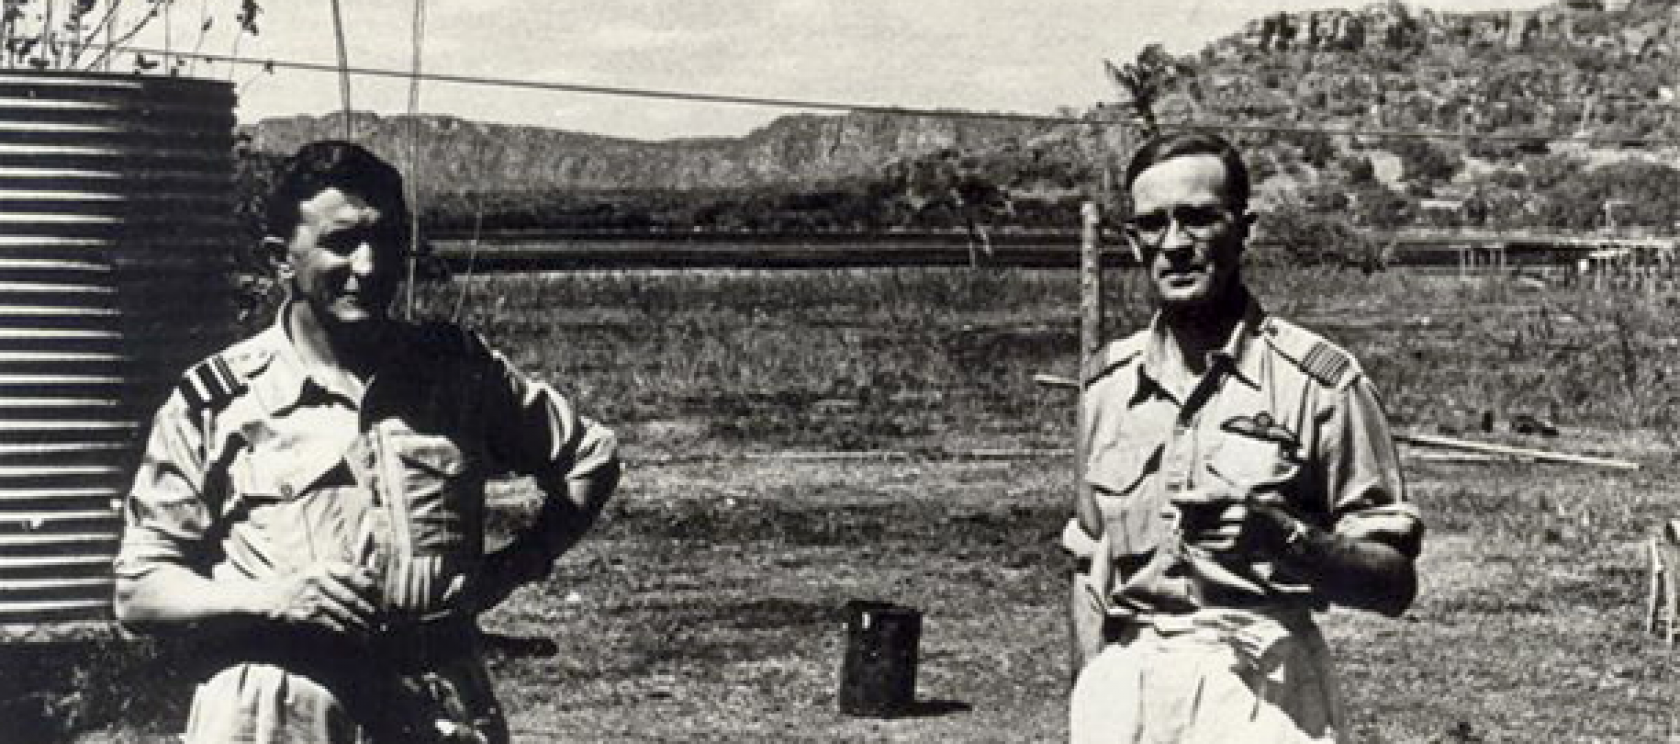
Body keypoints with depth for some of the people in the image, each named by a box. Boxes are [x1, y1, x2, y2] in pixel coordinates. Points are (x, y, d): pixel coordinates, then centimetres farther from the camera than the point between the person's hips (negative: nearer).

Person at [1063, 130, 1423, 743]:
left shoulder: (1319, 381, -2)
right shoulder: (1107, 383, 11)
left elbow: (1395, 583, -3)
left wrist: (1282, 535, -20)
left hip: (1260, 687, -4)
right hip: (1120, 688, 4)